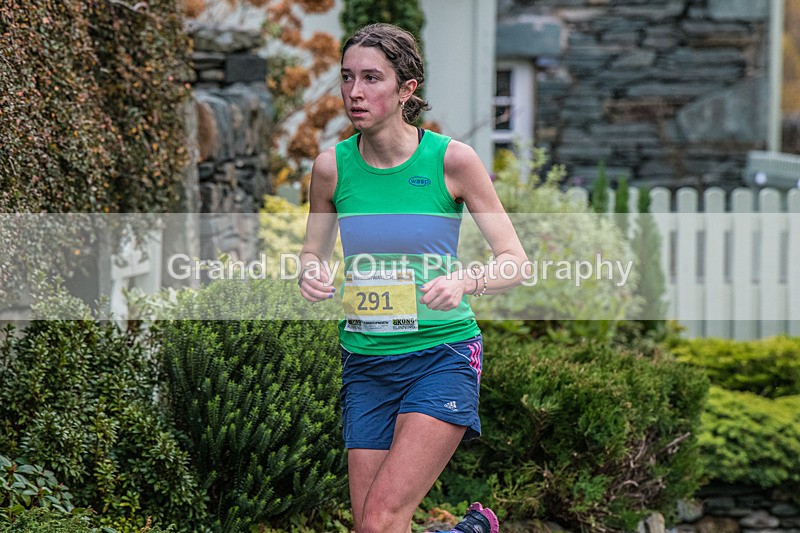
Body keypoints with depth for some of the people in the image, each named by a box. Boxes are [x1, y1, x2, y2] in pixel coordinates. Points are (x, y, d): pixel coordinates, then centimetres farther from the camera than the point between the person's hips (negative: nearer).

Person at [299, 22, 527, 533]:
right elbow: (313, 252, 14)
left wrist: (463, 281, -25)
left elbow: (516, 261, -5)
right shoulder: (332, 166, -1)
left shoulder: (452, 159, -8)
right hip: (365, 359, 4)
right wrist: (310, 273, -9)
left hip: (442, 353, -4)